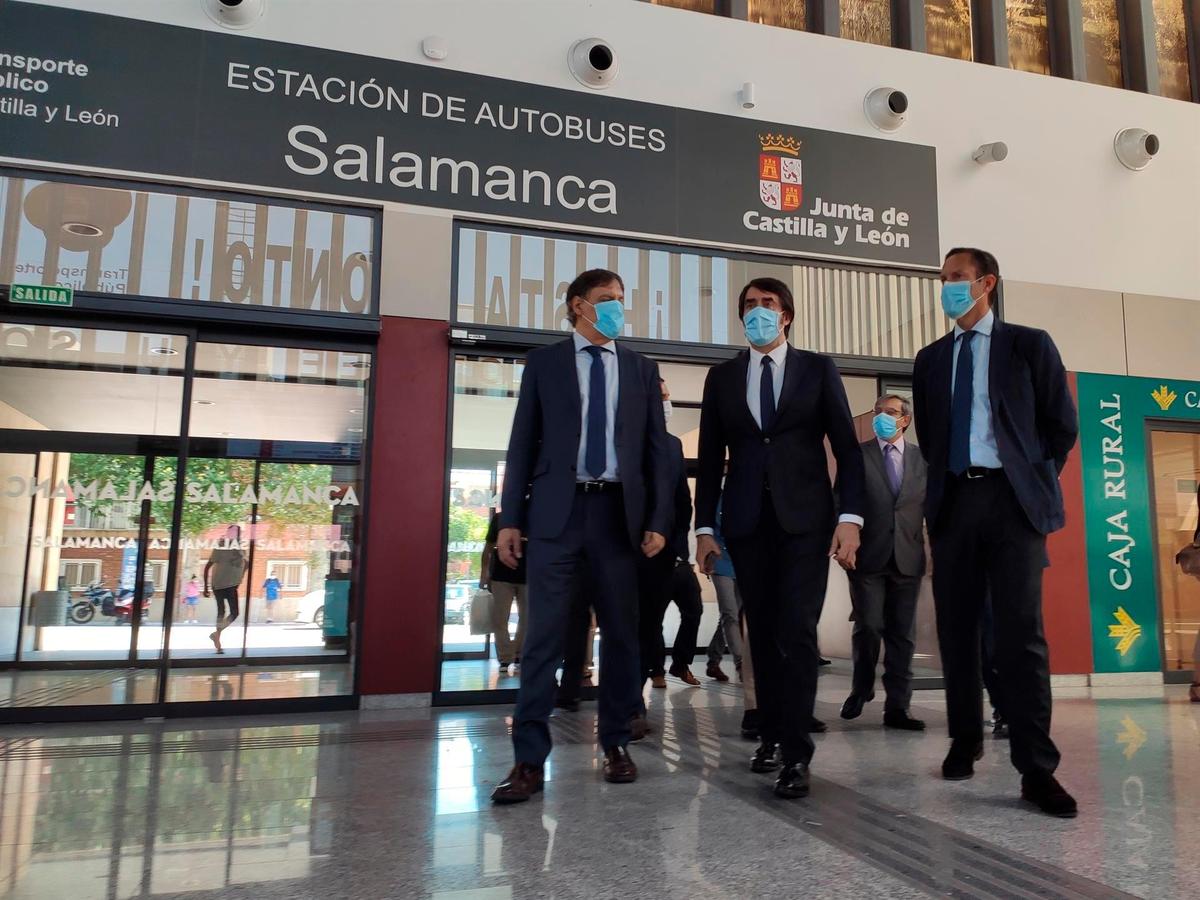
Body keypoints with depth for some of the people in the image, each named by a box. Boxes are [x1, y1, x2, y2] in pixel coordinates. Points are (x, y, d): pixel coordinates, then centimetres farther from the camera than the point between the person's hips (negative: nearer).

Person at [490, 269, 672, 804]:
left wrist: (658, 519, 0)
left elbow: (657, 448, 9)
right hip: (557, 510, -2)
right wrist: (511, 519, -3)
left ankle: (616, 745, 23)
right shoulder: (544, 362, 8)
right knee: (543, 635, -3)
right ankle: (529, 760, 4)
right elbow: (522, 443, 4)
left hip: (619, 512, 2)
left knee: (621, 633, 8)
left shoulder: (641, 369, 13)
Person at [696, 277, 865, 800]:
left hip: (806, 517, -2)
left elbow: (847, 446, 1)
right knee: (762, 632, 8)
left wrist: (850, 516, -10)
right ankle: (771, 734, 21)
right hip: (746, 520, 2)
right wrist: (705, 527, 3)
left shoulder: (818, 369, 6)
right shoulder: (722, 377, 11)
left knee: (797, 632, -9)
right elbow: (710, 457, 9)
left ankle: (797, 754, -2)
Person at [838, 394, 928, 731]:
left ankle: (897, 707, 11)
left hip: (907, 558, 2)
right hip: (868, 555, -2)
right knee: (868, 627, 0)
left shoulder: (922, 458, 9)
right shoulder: (857, 455, 4)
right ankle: (860, 690, 24)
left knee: (902, 633, 4)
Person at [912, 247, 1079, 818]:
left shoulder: (1028, 345, 5)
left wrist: (1035, 480, 4)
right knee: (956, 629, 7)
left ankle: (1036, 769, -2)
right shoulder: (930, 359, 15)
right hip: (953, 501, 4)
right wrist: (943, 479, 10)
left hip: (1012, 499, -3)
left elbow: (1062, 423, 6)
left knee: (1020, 631, -7)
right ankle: (965, 742, 20)